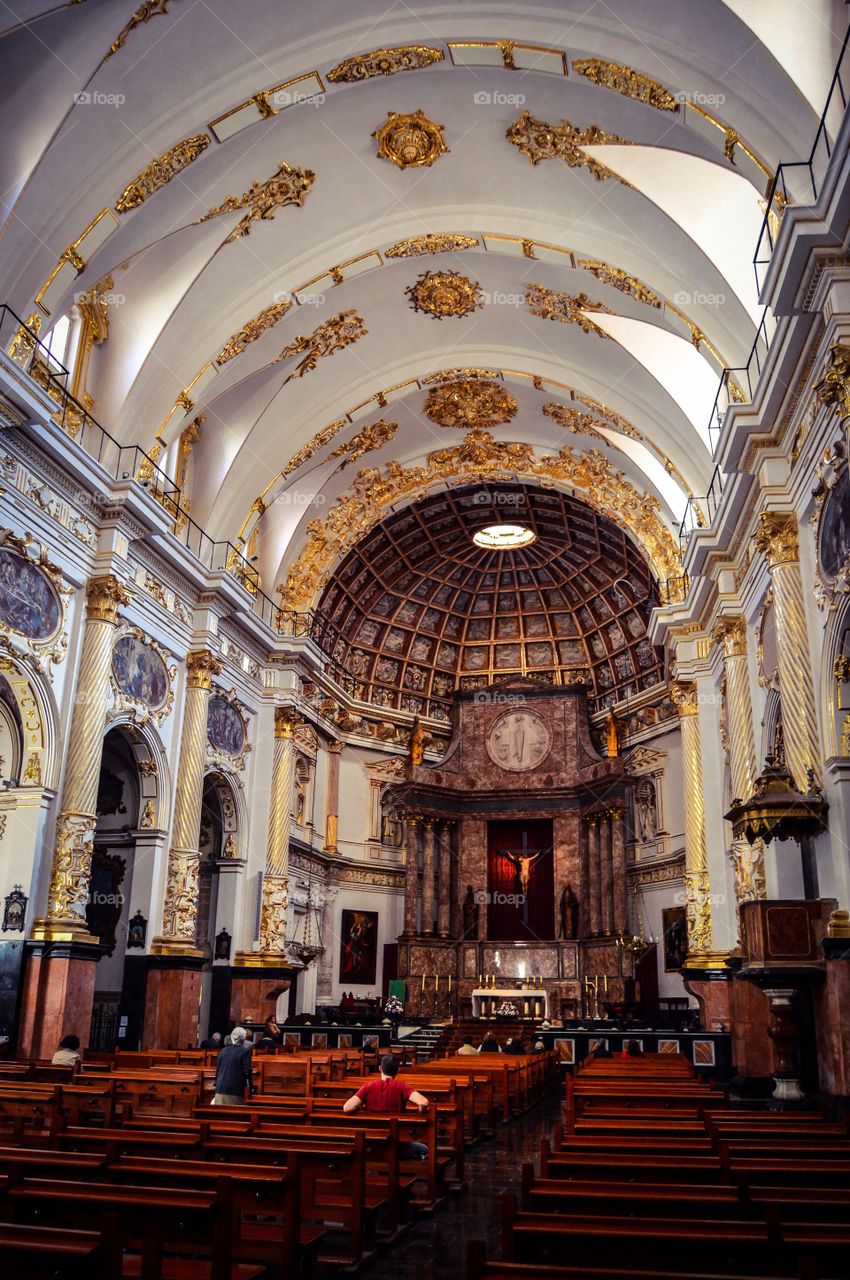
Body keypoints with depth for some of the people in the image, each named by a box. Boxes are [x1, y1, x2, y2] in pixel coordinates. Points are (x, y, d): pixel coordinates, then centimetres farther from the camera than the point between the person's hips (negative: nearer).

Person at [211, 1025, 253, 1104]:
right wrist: (249, 1085, 1)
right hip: (236, 1089, -5)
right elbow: (247, 1071, -9)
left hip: (220, 1088, 5)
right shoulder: (245, 1051, -6)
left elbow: (217, 1069, 16)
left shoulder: (224, 1050, 10)